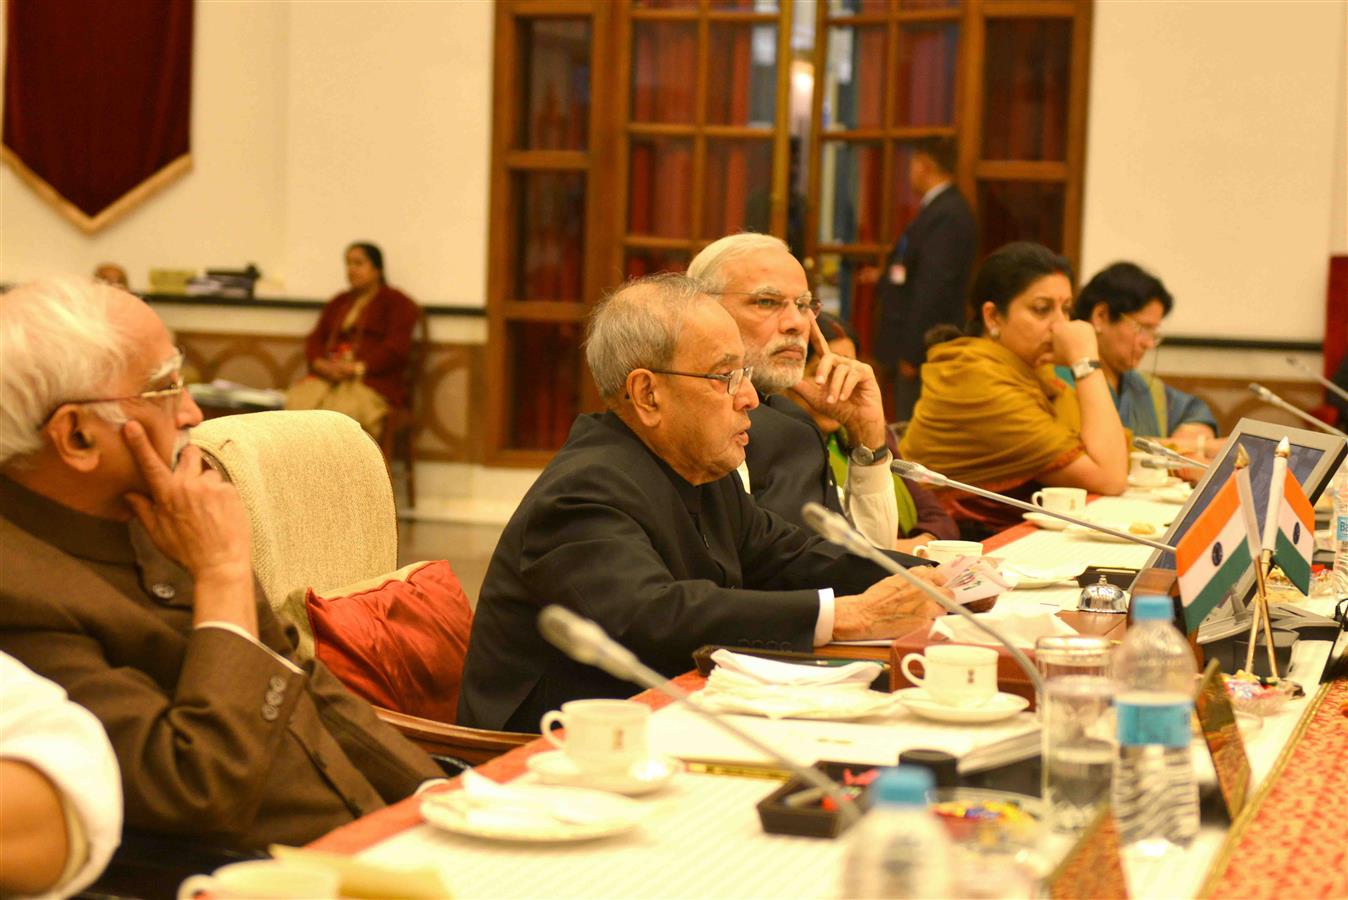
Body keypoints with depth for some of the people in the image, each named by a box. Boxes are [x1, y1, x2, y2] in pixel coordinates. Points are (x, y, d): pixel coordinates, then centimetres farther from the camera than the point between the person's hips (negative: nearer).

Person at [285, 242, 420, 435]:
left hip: (372, 381, -5)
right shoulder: (338, 303, 27)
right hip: (328, 378, 5)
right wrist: (320, 364, -4)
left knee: (342, 408, -37)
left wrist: (358, 367, -15)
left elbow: (397, 348, -5)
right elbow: (315, 339, 19)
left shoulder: (396, 302, 8)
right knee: (296, 402, -28)